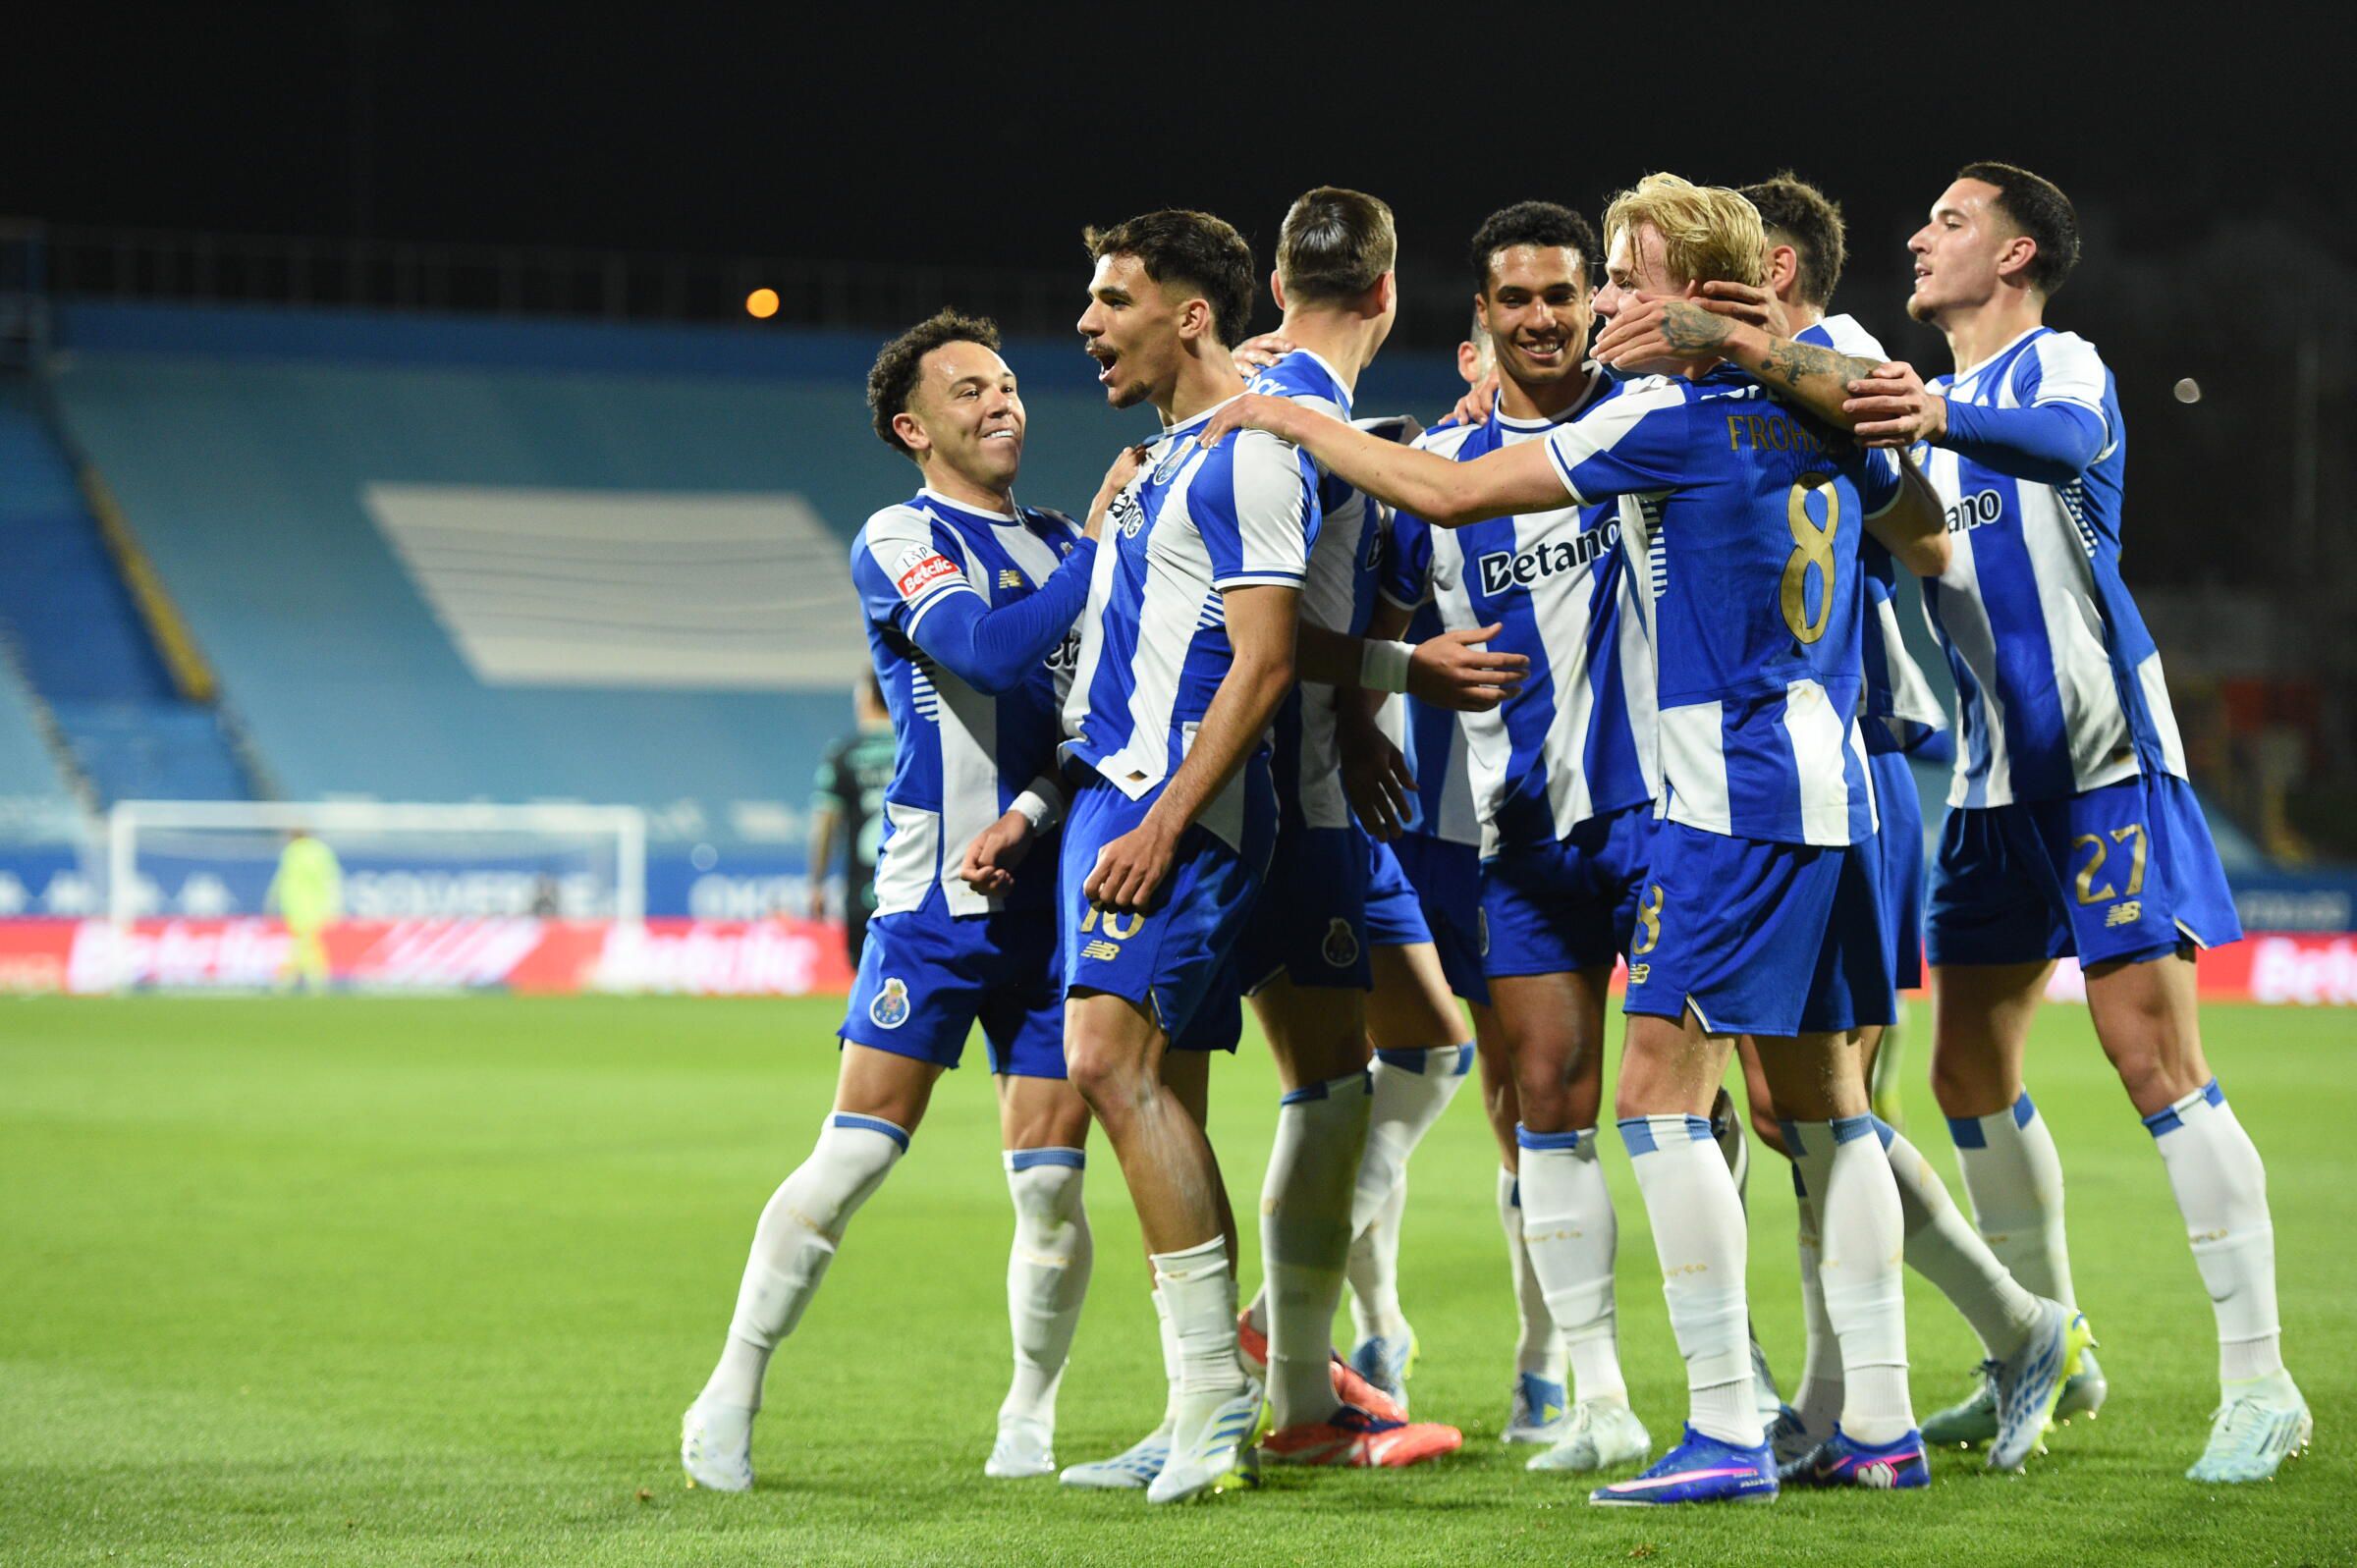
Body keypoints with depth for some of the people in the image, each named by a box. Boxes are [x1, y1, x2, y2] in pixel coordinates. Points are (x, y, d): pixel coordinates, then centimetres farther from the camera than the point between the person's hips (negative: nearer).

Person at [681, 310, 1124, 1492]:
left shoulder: (1066, 546, 16)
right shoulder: (899, 542, -2)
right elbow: (988, 650, -20)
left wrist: (1036, 810, -6)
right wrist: (1098, 547, -20)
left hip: (1053, 894, 5)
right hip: (933, 899, -5)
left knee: (1050, 1182, 0)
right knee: (854, 1156, -9)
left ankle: (1029, 1420, 15)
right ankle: (730, 1401, 1)